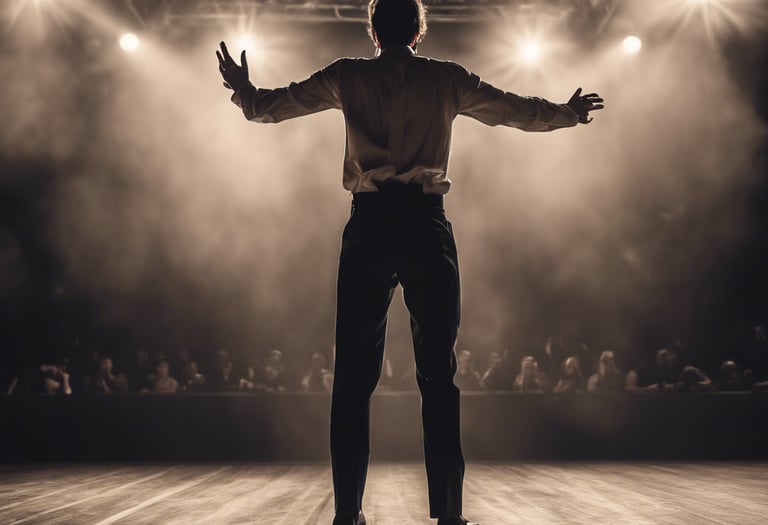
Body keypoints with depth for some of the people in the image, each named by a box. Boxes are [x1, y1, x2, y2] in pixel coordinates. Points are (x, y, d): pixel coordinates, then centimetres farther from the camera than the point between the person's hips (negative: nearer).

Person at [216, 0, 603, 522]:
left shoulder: (348, 76, 9)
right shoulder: (447, 78, 10)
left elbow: (268, 106, 16)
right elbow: (518, 110, 21)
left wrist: (242, 89, 36)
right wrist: (569, 112, 38)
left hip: (369, 227, 0)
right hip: (427, 226, 0)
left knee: (354, 373, 5)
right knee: (439, 373, 3)